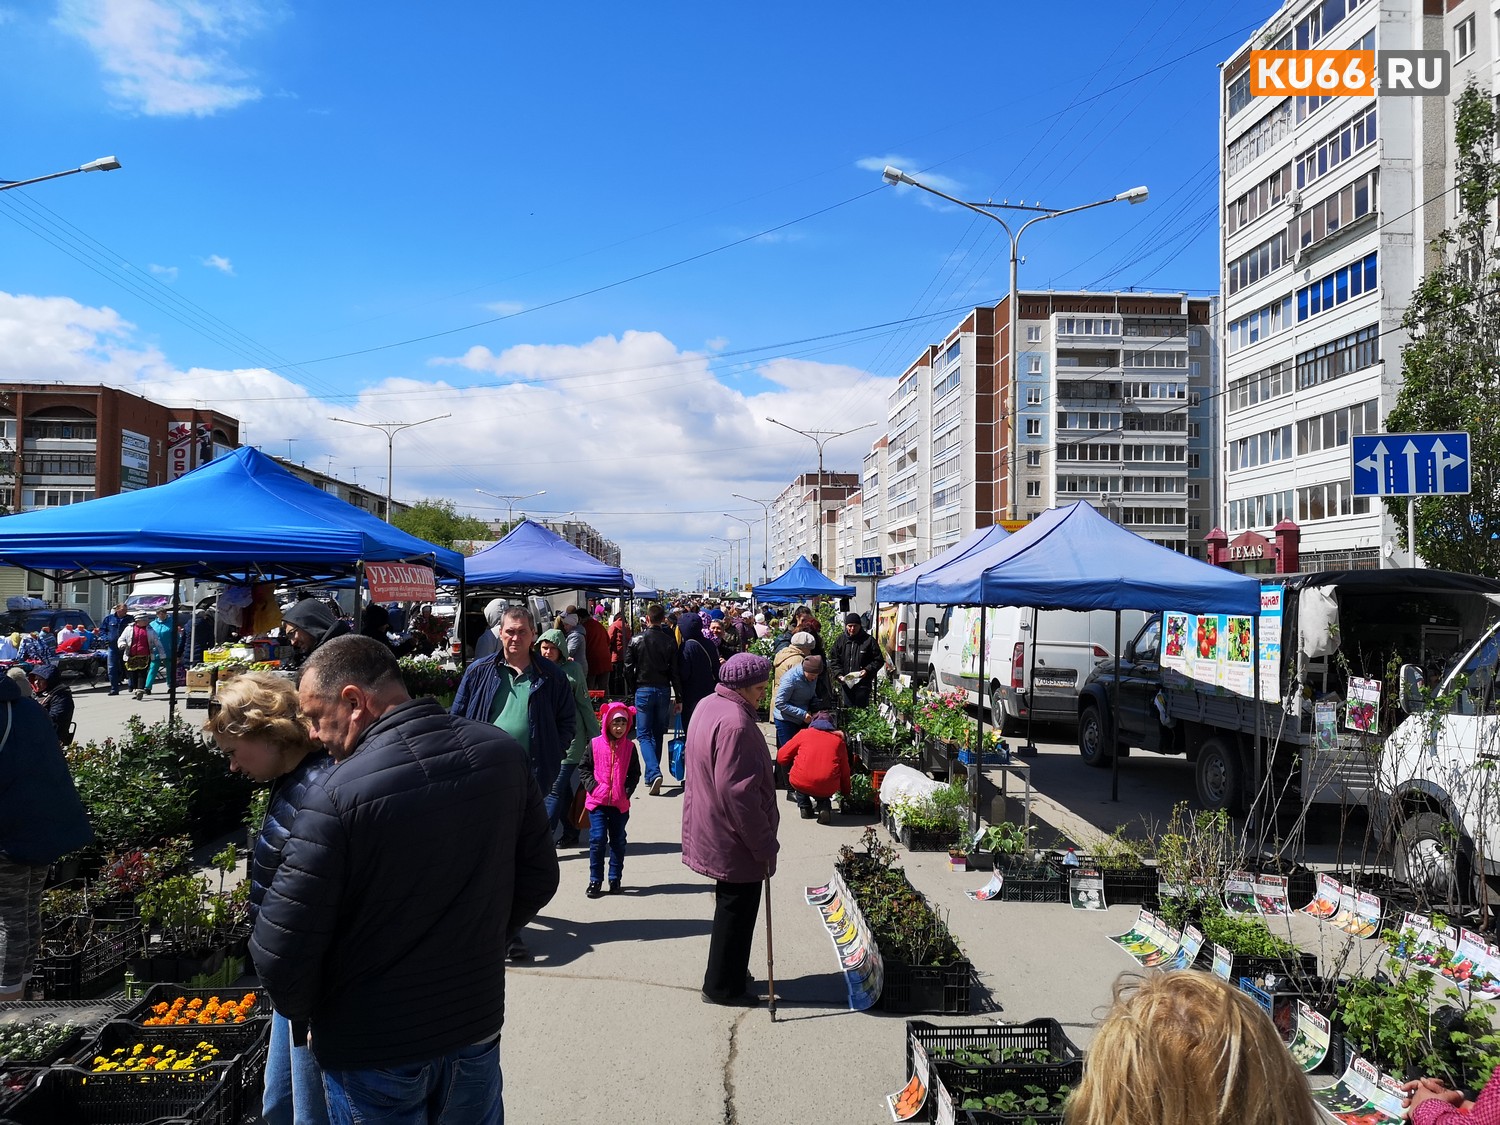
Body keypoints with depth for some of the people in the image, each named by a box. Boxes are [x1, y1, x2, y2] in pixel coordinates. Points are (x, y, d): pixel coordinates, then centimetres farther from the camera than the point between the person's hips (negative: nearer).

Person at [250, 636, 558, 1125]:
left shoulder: (337, 795, -25)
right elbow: (538, 879, 2)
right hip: (477, 1028, 4)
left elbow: (279, 952, -20)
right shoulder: (503, 754, -9)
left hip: (373, 1052, -4)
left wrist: (304, 1015, 0)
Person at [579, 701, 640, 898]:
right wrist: (592, 786, -9)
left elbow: (635, 773, 7)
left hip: (620, 803, 2)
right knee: (597, 839, -4)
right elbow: (583, 768, 2)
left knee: (618, 841, 10)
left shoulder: (629, 747, 0)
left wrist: (627, 791, -5)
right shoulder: (595, 744, -4)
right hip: (597, 801, -2)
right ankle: (595, 880, 8)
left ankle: (615, 879, 21)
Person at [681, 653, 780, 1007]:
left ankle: (729, 975, 36)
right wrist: (764, 845, -20)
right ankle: (722, 986, 18)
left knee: (730, 906, 22)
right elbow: (738, 792, -29)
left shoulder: (709, 705, 7)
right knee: (737, 910, 5)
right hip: (735, 841, -10)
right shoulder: (735, 724, -27)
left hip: (711, 830, 10)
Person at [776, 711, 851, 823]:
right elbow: (845, 771, 17)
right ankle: (824, 806, 7)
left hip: (801, 784, -1)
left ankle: (805, 808, 20)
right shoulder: (838, 740, 14)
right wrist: (845, 793, 34)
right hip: (827, 789, 1)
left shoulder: (804, 734, 12)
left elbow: (781, 758, 14)